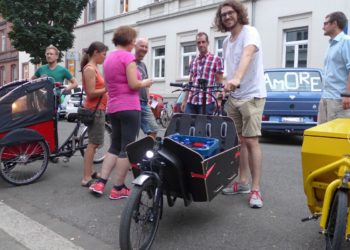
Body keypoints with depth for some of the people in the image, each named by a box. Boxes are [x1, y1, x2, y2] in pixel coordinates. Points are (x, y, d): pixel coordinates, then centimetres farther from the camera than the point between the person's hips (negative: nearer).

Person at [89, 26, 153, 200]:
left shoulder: (108, 58, 16)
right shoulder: (128, 57, -10)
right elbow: (133, 84, -17)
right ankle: (118, 188, 5)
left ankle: (100, 182, 11)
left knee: (115, 146, 16)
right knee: (127, 148, 0)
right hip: (129, 107, -8)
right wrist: (145, 83, 2)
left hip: (113, 108, 8)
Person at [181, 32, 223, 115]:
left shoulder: (216, 59, 2)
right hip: (191, 101, 5)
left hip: (207, 101, -5)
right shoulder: (193, 62, 17)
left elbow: (219, 82, -1)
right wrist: (184, 100, 15)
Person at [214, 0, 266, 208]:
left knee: (251, 141, -11)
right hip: (233, 97, 8)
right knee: (239, 141, 11)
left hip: (252, 95, -7)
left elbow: (247, 55, -31)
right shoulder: (226, 41, 14)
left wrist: (236, 78, -48)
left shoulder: (250, 32, -11)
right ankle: (243, 182, 22)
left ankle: (256, 189, -4)